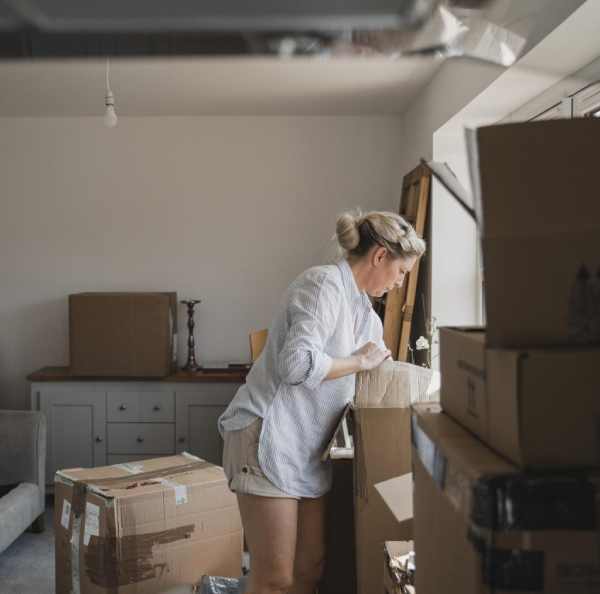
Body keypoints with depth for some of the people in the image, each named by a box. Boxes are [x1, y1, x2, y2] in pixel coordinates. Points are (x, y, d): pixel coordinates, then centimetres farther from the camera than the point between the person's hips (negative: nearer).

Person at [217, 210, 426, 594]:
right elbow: (298, 363, -25)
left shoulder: (369, 316, 16)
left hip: (312, 447, 9)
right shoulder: (323, 282, -13)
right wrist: (358, 362, -11)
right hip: (269, 439, -9)